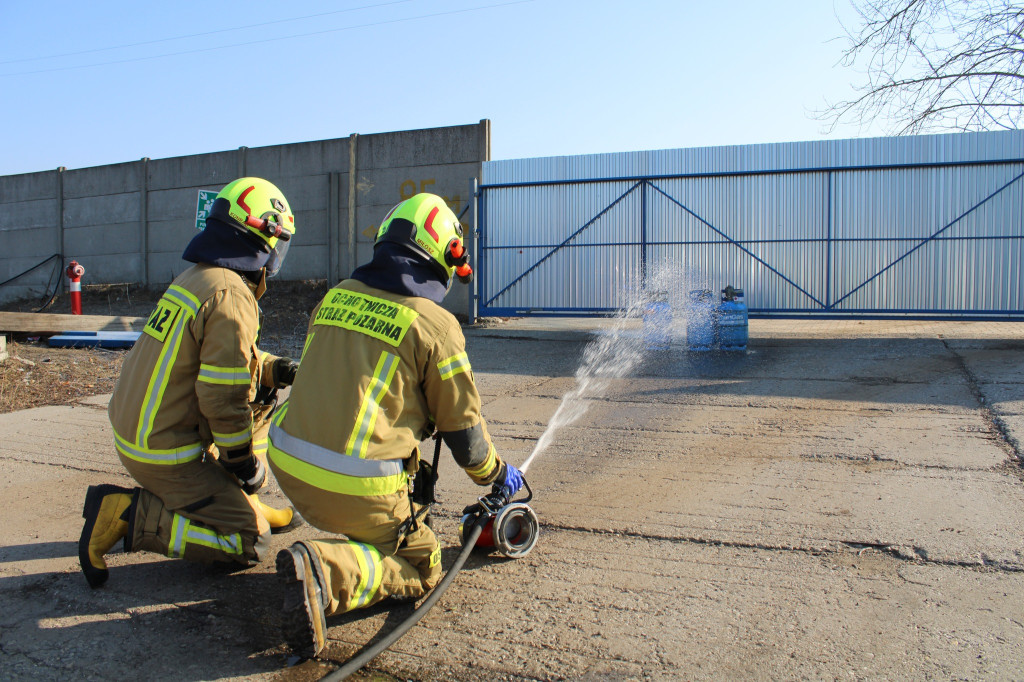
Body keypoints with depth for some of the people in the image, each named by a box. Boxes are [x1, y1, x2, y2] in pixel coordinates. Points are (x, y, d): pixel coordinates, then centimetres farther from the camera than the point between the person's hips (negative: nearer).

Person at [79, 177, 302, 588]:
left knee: (261, 400, 19)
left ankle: (240, 503, 21)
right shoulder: (230, 295, -22)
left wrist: (279, 370, 7)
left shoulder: (196, 277, 8)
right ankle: (127, 514, -6)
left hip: (135, 428, 10)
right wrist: (243, 461, -9)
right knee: (250, 543, -4)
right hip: (165, 455, -10)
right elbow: (223, 397, -23)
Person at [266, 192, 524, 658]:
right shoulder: (435, 324, -8)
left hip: (287, 463, 8)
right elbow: (462, 425, 0)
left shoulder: (335, 297, 10)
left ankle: (363, 548, 19)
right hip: (357, 487, -7)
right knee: (422, 568, 12)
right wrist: (496, 472, 22)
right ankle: (327, 571, -13)